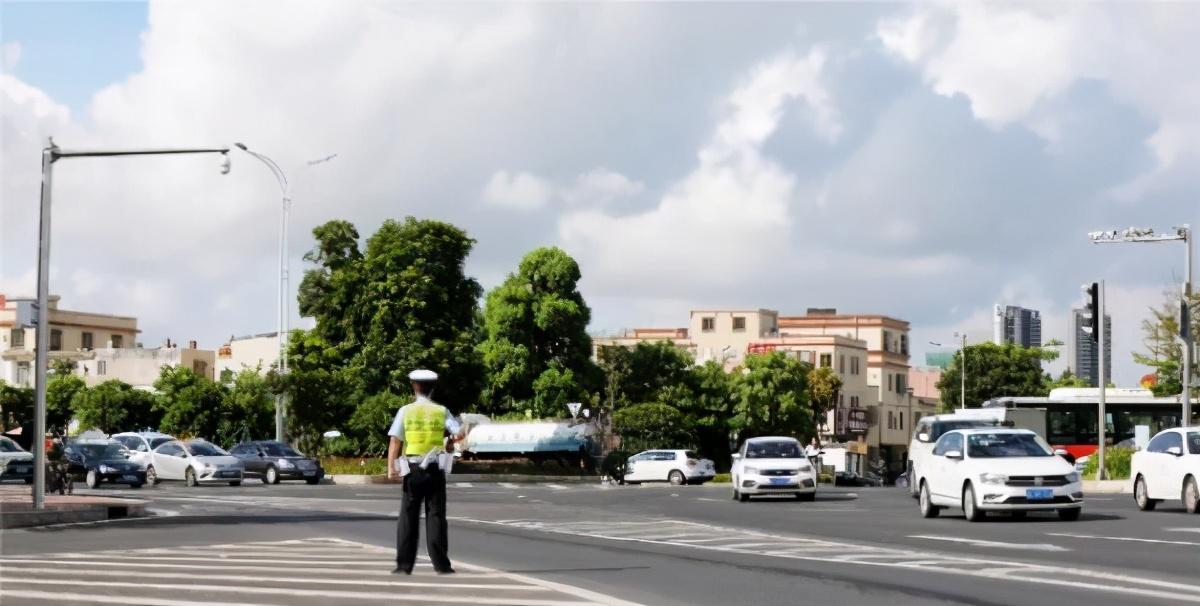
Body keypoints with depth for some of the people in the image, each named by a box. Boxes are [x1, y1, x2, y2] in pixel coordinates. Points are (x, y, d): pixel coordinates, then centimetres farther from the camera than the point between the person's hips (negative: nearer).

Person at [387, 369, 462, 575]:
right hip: (435, 469, 0)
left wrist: (391, 467, -14)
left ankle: (404, 564, 2)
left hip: (412, 469, 0)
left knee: (408, 516, 5)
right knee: (436, 515, 4)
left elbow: (395, 441, -8)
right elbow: (459, 433, -7)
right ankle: (441, 564, -1)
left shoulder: (405, 411, 0)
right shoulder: (441, 411, 2)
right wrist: (449, 441, 15)